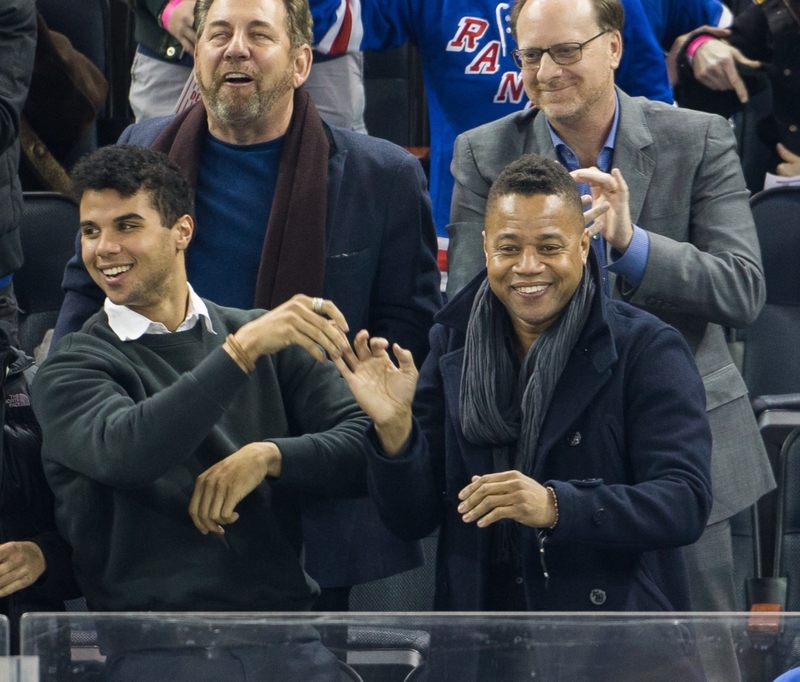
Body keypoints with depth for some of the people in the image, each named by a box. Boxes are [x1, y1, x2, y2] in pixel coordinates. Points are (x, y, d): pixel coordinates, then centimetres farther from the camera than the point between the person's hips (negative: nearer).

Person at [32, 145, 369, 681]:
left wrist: (268, 456, -8)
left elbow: (367, 446, 9)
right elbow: (123, 452, -15)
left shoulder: (272, 340, 16)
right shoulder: (71, 370, 6)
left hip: (286, 630, 3)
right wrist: (243, 350, -21)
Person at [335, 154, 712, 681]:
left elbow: (686, 503, -17)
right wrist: (394, 429, -16)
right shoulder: (453, 350, 4)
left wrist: (555, 507, -30)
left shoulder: (646, 349, -7)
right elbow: (413, 519, 3)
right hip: (480, 624, 3)